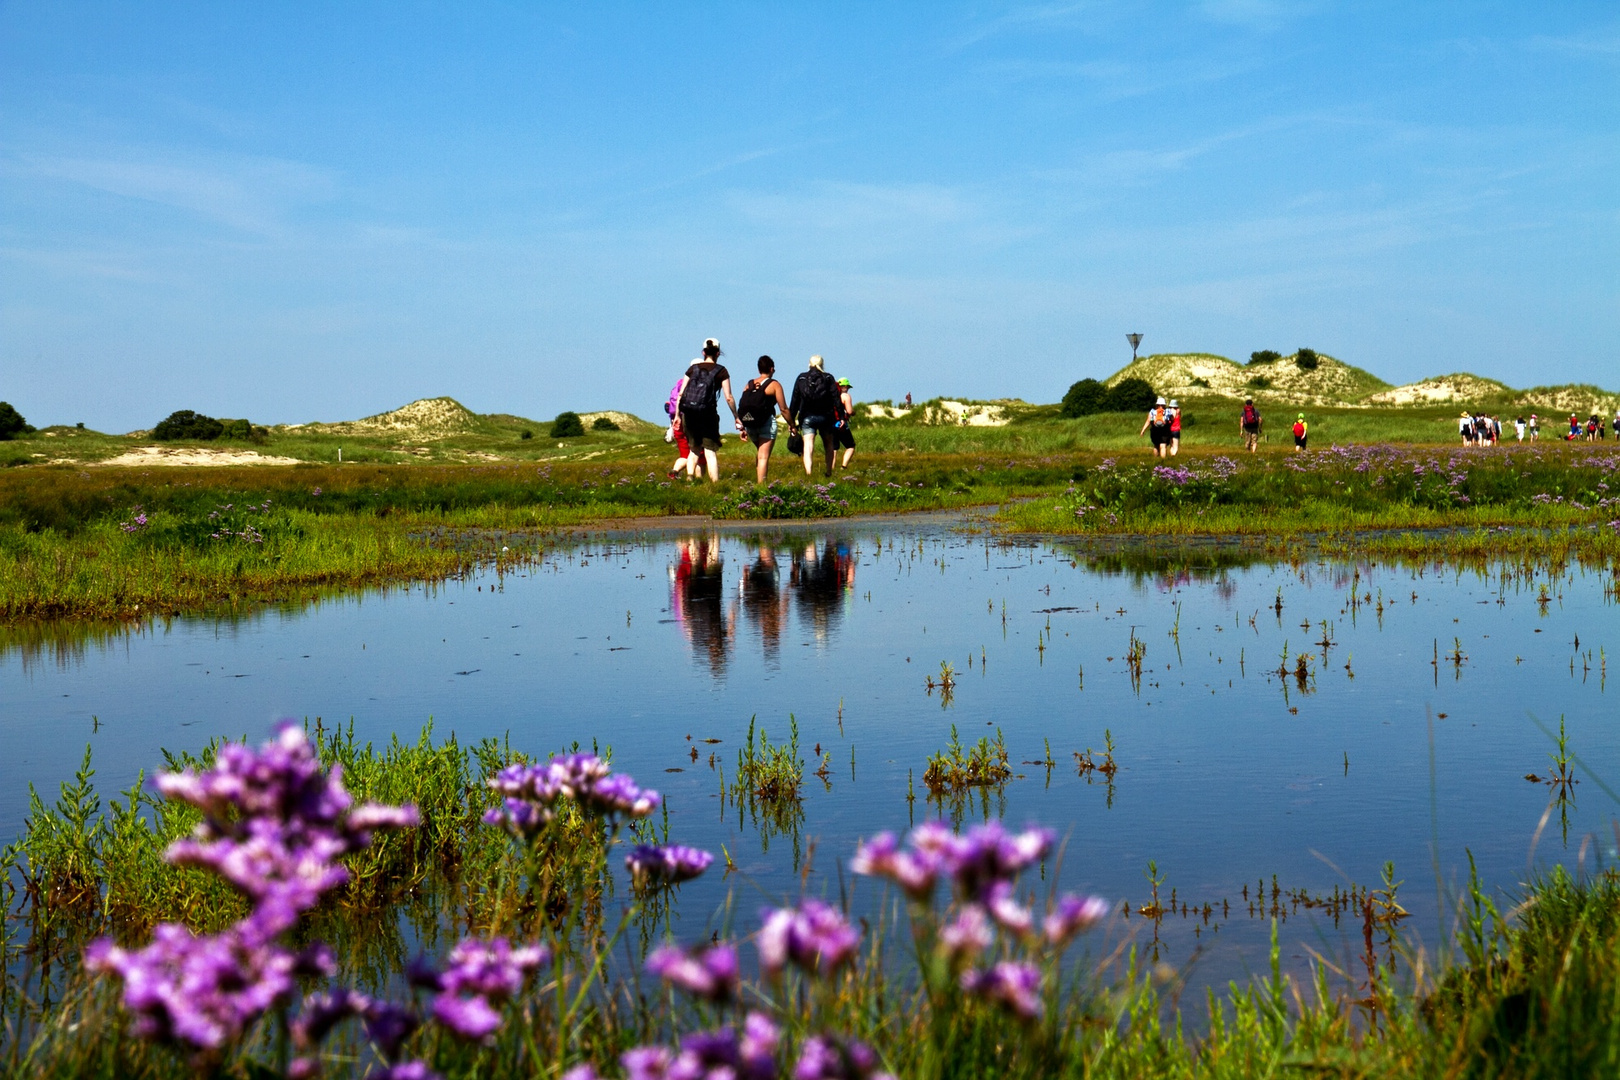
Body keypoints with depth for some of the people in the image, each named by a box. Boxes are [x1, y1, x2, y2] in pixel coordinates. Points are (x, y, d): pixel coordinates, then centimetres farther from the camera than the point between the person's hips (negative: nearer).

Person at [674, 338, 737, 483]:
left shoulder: (693, 368, 8)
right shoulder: (721, 371, 1)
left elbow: (681, 394, 5)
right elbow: (728, 398, -2)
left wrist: (677, 415, 10)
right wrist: (736, 418, 6)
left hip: (688, 414, 3)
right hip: (707, 414, -3)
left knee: (694, 450, 18)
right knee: (710, 452, 3)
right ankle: (715, 483, -2)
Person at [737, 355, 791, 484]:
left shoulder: (749, 384, 11)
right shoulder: (774, 385, -1)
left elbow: (742, 406, 8)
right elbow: (783, 409, -4)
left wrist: (743, 428, 12)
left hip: (750, 425, 5)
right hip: (767, 423, -5)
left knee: (759, 453, 25)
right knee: (763, 456, -3)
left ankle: (757, 480, 22)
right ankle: (761, 483, -9)